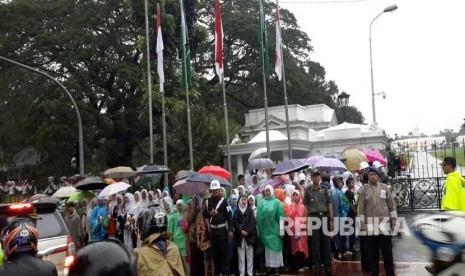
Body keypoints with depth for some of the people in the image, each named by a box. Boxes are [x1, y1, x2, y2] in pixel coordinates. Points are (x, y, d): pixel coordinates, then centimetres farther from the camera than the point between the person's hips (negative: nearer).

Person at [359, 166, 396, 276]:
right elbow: (361, 207, 3)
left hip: (384, 221, 0)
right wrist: (362, 224, 0)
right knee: (372, 251, 6)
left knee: (387, 250, 3)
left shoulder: (384, 187, 6)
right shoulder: (364, 189, 4)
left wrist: (394, 220, 4)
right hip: (370, 223, 0)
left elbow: (391, 204, 8)